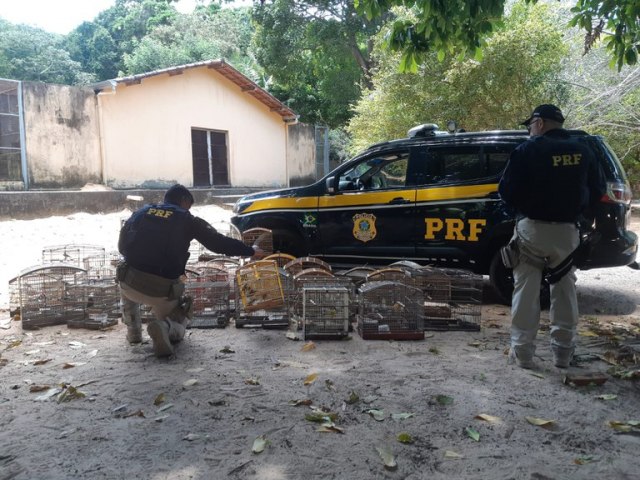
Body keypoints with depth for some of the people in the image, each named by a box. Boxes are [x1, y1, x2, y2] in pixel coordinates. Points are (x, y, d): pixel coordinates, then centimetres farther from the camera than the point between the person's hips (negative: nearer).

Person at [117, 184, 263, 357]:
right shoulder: (186, 220, 5)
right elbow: (219, 242, 2)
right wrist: (251, 251, 12)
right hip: (163, 290, -2)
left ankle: (133, 331, 28)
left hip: (131, 283, 2)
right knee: (178, 330, 24)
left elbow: (122, 246, 20)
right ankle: (165, 326, -12)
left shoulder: (140, 212, 14)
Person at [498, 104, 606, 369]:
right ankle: (563, 352, 18)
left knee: (526, 290, 3)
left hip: (532, 228, -4)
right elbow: (598, 189, 13)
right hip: (566, 230, 4)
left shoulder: (528, 150, -9)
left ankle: (522, 351, 4)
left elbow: (507, 190, -12)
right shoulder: (582, 151, 6)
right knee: (564, 290, 14)